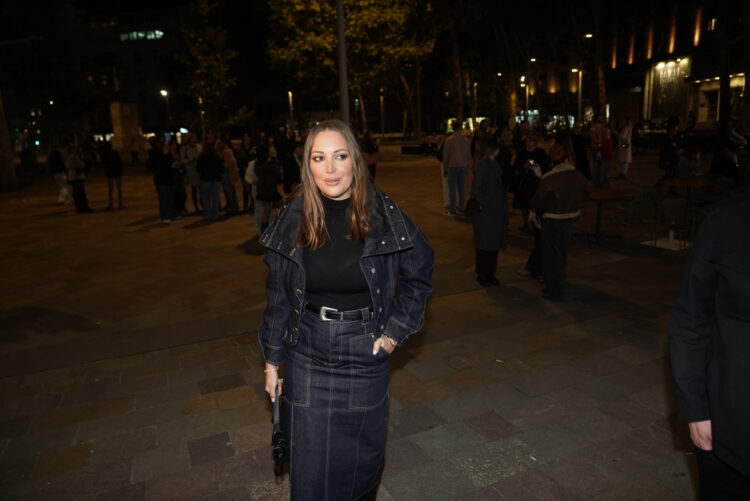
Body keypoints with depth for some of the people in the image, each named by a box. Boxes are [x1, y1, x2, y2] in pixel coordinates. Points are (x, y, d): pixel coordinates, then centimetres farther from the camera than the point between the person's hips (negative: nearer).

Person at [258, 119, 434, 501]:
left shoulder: (382, 216, -10)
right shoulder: (294, 219, -6)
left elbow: (420, 276, 2)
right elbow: (278, 296, 1)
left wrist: (395, 330, -5)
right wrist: (272, 361, 5)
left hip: (366, 355, 0)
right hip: (307, 357, 1)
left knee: (363, 453, 18)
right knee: (310, 462, 11)